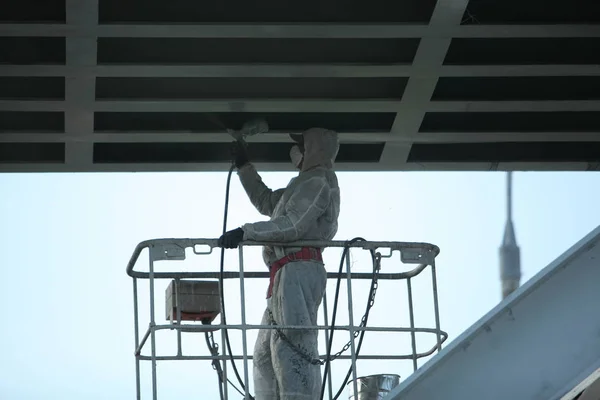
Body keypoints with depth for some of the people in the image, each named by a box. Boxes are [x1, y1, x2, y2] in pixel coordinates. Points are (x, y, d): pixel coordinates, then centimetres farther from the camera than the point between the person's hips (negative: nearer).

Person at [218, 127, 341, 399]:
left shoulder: (317, 182, -4)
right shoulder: (307, 183, 29)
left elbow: (293, 225, -17)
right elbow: (265, 201, 41)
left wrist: (245, 231, -19)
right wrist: (244, 166, 39)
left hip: (297, 271, -11)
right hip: (289, 274, 11)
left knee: (291, 347, -20)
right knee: (265, 353, 8)